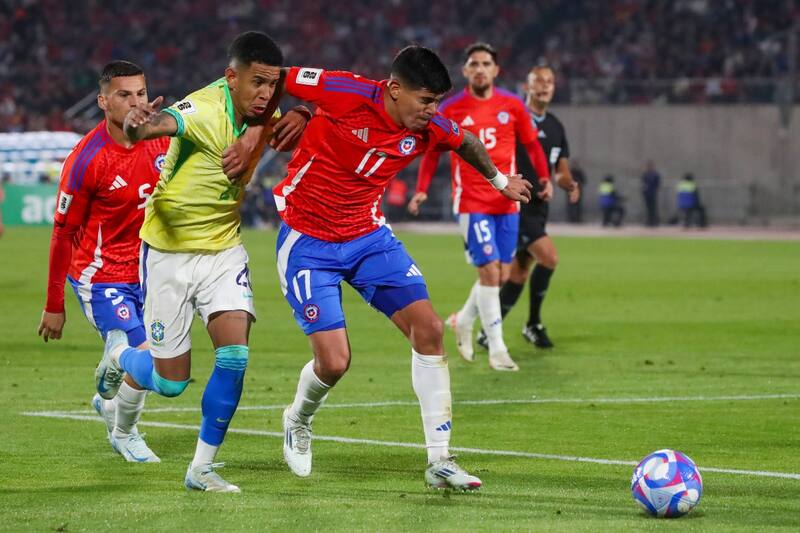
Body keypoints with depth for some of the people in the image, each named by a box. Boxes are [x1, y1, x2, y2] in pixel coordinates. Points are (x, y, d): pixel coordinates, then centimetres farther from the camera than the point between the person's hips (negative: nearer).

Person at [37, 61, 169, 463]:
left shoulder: (162, 138, -5)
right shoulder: (86, 159, -20)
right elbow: (63, 234, -12)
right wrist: (54, 306, -7)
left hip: (147, 273, 6)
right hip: (101, 278, -6)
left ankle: (109, 401, 44)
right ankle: (124, 434, 16)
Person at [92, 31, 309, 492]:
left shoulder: (259, 114, -5)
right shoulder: (204, 110, -27)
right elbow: (159, 124, -46)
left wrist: (300, 118, -13)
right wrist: (135, 125, -72)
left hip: (224, 249, 5)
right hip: (169, 251, -5)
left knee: (235, 353, -14)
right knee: (171, 382, 2)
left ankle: (202, 467, 0)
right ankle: (119, 355, 38)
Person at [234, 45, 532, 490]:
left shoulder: (431, 128, -8)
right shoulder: (344, 93, -24)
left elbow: (467, 142, 16)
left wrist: (499, 179, 32)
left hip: (369, 236, 5)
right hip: (307, 243, -5)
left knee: (429, 329, -10)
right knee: (334, 361, -12)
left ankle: (440, 461, -2)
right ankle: (298, 422, 26)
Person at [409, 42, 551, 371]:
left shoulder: (512, 106, 4)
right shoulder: (450, 110, -2)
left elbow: (531, 144, 14)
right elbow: (433, 151, 7)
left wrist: (544, 177, -1)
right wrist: (421, 190, -3)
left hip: (507, 202, 4)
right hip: (472, 204, -4)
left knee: (501, 276, 7)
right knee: (489, 271, -13)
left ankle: (463, 320, 34)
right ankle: (497, 349, -7)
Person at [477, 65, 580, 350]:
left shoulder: (556, 127, 13)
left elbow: (561, 171, 17)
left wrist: (570, 185, -4)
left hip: (538, 209, 8)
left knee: (518, 274, 9)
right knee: (549, 257, -20)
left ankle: (488, 332, 18)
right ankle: (533, 324, -5)